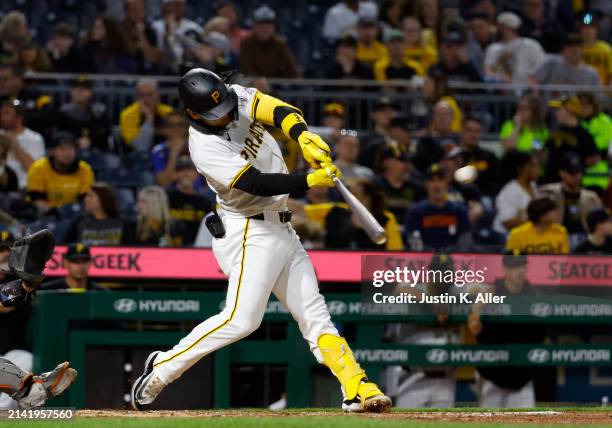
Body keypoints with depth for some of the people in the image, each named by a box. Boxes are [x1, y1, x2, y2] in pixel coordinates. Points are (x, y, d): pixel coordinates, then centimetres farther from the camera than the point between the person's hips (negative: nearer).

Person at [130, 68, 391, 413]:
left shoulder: (238, 97, -1)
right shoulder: (205, 148, -21)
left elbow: (280, 111, -13)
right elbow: (258, 184, -26)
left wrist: (303, 137, -32)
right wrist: (310, 181, -32)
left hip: (281, 228, 8)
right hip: (250, 233, -8)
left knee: (314, 313, 4)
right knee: (242, 319, -13)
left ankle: (358, 389, 0)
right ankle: (162, 368, -1)